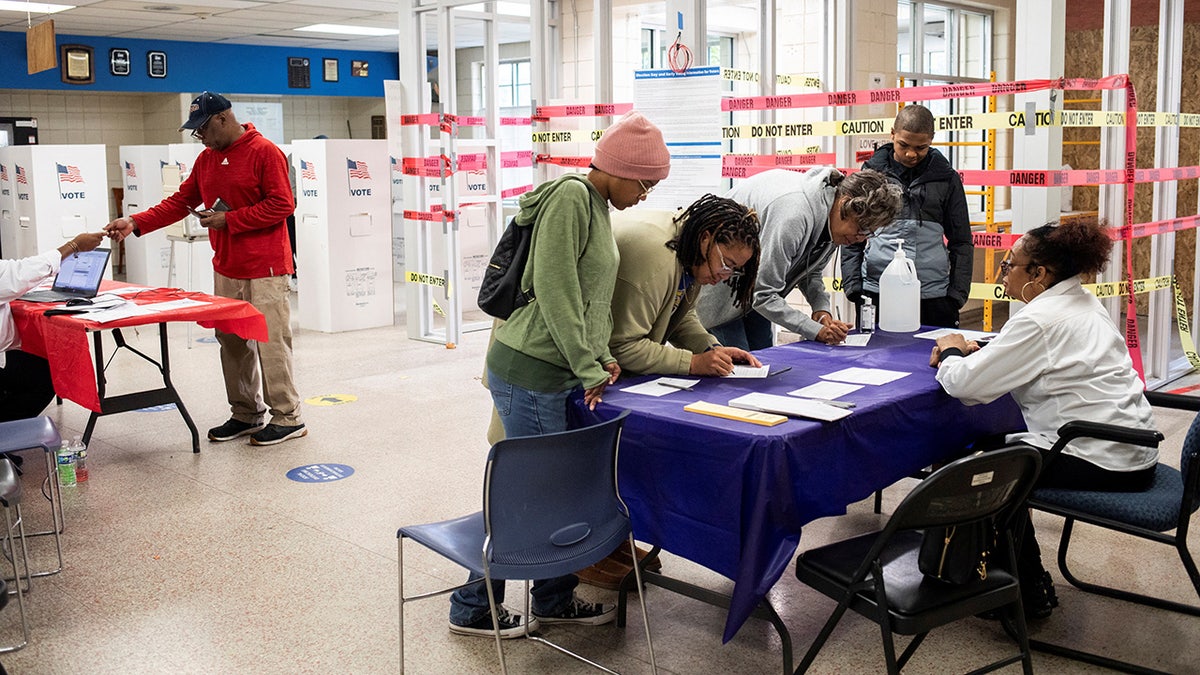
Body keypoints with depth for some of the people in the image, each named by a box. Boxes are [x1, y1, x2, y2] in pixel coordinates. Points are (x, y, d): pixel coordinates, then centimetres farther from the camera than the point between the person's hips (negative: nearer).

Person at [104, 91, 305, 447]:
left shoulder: (265, 153, -9)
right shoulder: (206, 159, 14)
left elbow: (282, 204, -14)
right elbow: (180, 201, 15)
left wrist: (229, 220, -14)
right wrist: (136, 223, 3)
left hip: (265, 270, -8)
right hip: (226, 269, 8)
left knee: (271, 343, -4)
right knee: (231, 343, 9)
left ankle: (288, 418, 5)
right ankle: (246, 414, 20)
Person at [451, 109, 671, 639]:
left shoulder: (598, 205, 17)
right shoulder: (570, 197, -14)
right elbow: (554, 288, -20)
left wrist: (600, 356, 10)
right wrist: (588, 367, -16)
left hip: (562, 373, 9)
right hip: (530, 371, -9)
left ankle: (555, 600, 28)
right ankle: (472, 609, 13)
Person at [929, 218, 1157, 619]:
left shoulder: (1040, 319, -20)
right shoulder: (1081, 303, 11)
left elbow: (967, 384, -19)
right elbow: (1016, 360, 21)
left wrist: (950, 353, 1)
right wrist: (965, 352, 6)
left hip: (1102, 463, -10)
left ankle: (1029, 590, 19)